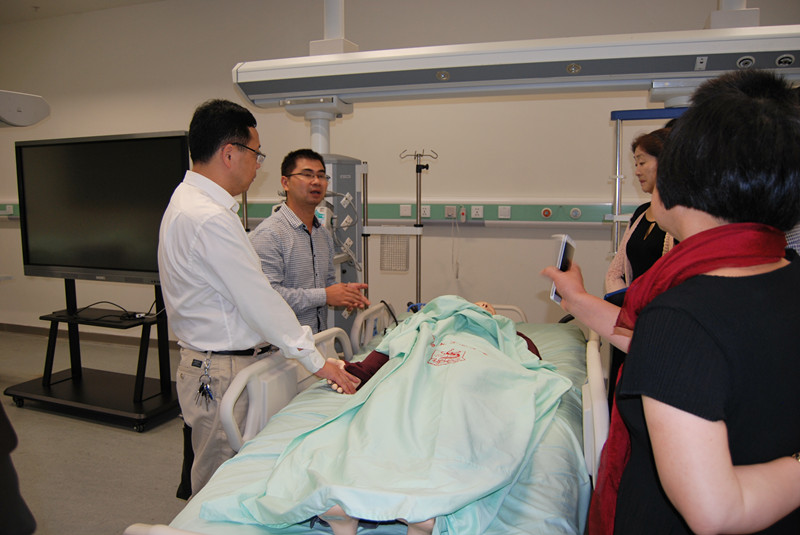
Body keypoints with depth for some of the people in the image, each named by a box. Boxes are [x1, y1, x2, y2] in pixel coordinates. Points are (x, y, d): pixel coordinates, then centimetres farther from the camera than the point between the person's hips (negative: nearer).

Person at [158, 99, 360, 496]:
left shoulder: (188, 200, 11)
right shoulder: (210, 218, -23)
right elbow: (259, 300, -21)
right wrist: (316, 361, -12)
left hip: (211, 364, 10)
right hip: (223, 374, -10)